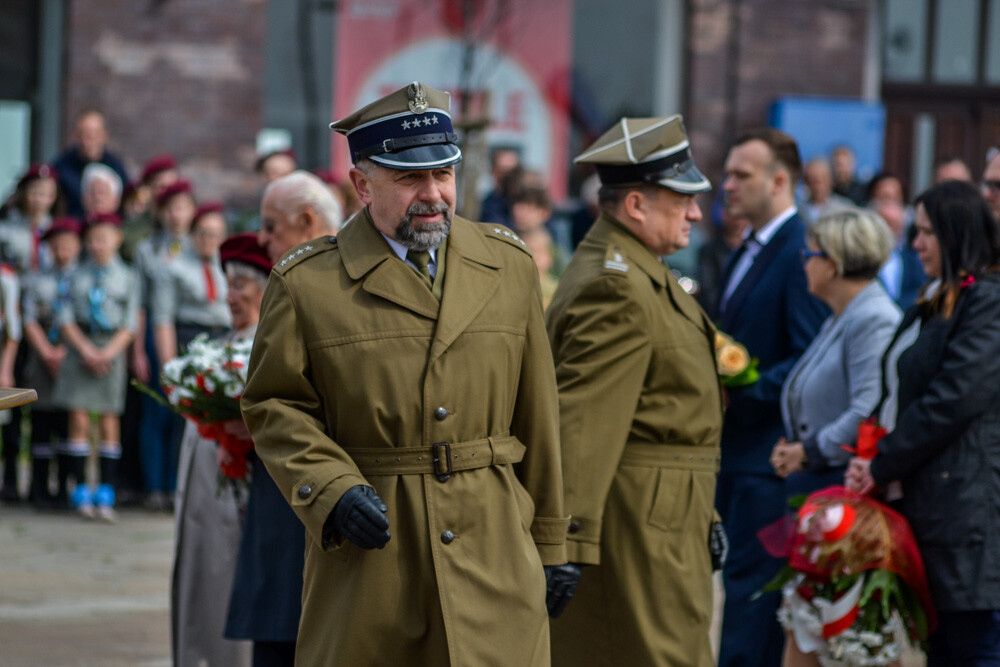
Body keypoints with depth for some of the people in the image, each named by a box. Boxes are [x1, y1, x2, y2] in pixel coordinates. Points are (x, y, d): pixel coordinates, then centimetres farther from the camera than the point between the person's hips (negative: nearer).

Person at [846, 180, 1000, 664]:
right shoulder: (935, 305, 20)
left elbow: (952, 399, -17)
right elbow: (896, 396, 22)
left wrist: (883, 467, -11)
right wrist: (870, 458, 3)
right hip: (924, 505, 10)